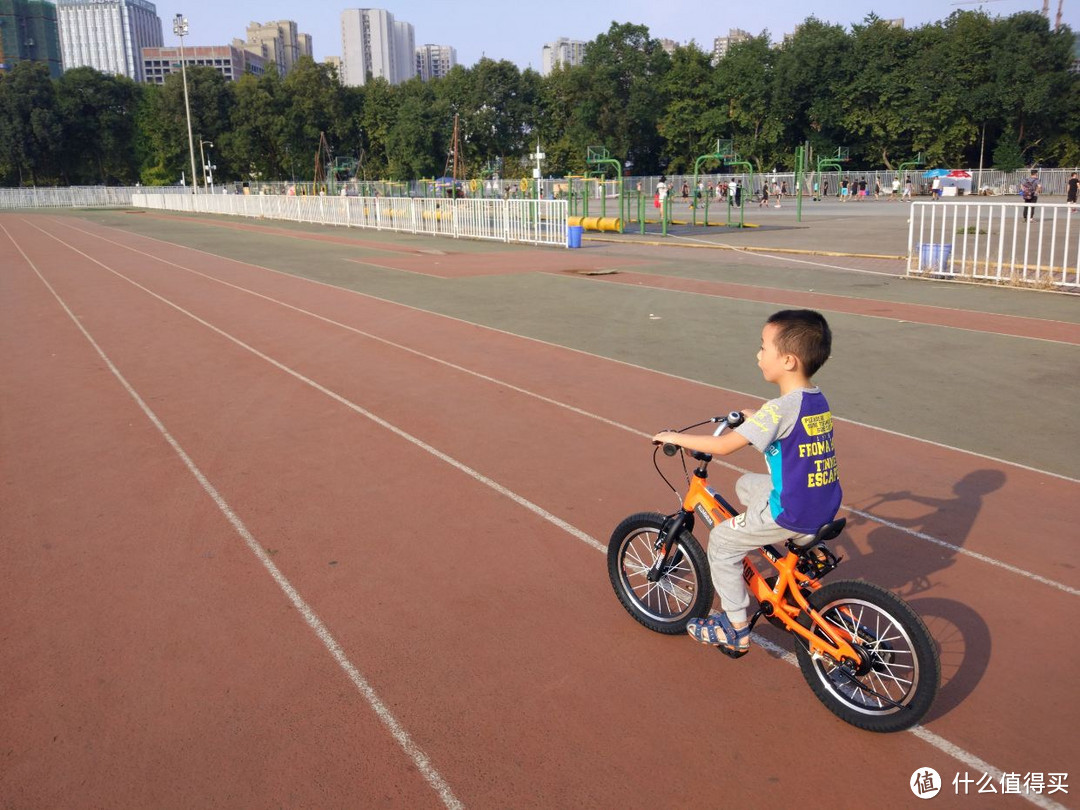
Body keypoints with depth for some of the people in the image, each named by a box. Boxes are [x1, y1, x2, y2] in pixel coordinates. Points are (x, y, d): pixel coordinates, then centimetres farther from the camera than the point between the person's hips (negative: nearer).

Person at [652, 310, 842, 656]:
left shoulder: (781, 408, -22)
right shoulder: (818, 401, 3)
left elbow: (723, 445, -20)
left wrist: (676, 437, -9)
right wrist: (752, 416, 32)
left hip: (793, 512, -8)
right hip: (824, 505, 9)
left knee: (721, 541, 7)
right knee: (746, 484, 27)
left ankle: (736, 631, 14)